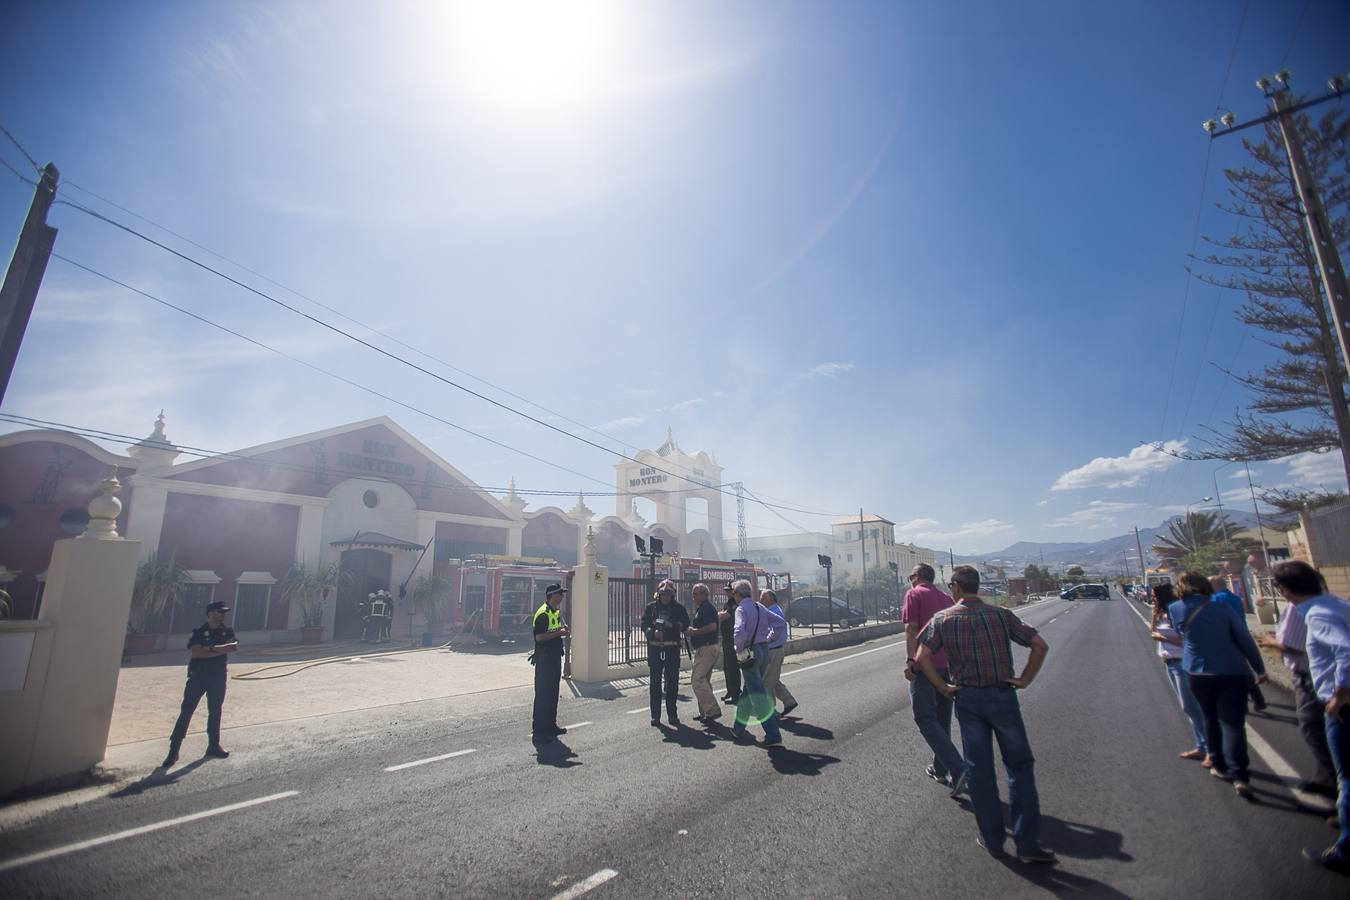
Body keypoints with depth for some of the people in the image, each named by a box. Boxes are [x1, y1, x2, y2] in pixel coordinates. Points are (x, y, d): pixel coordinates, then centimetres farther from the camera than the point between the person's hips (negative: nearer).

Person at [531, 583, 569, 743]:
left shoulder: (556, 612, 14)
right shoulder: (543, 613, -17)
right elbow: (539, 637, -24)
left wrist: (562, 631, 6)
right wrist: (558, 632, -22)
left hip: (555, 656, 10)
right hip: (544, 658, -10)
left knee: (553, 692, 16)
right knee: (543, 693, -3)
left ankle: (551, 725, 26)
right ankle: (539, 729, 5)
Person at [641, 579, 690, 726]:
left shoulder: (679, 608, 4)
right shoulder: (651, 607, 4)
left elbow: (686, 625, -5)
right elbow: (644, 625, -1)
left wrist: (672, 625, -20)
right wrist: (653, 632, -20)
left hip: (672, 649, 0)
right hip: (654, 649, 0)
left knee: (672, 683, 6)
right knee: (654, 683, 4)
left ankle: (672, 714, 18)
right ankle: (655, 716, 12)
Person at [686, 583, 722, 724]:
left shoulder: (707, 607, -14)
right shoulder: (701, 607, 19)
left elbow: (712, 626, -25)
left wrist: (695, 631, -16)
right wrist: (692, 630, 10)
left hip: (707, 648, -11)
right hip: (704, 648, 11)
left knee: (697, 679, -12)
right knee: (704, 680, 15)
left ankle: (712, 710, -10)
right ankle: (705, 712, 21)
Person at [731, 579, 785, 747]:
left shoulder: (741, 609, -13)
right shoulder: (760, 608, 10)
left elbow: (740, 632, -29)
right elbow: (781, 623, 13)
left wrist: (738, 649, -13)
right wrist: (768, 638, 12)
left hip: (750, 653, -8)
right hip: (764, 651, 8)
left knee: (758, 696, -3)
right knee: (748, 693, 19)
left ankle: (773, 736, -5)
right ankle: (739, 728, 30)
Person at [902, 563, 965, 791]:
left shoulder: (914, 594, -4)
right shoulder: (945, 597, 15)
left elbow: (911, 629, -13)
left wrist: (909, 660, -13)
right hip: (948, 664, 7)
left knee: (925, 718, -2)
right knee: (942, 719, 16)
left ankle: (957, 769, -12)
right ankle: (940, 769, 25)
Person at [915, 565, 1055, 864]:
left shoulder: (942, 619, -4)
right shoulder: (1001, 615, -2)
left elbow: (922, 657, -12)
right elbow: (1040, 645, -8)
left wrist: (943, 688, -2)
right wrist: (1025, 679, 0)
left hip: (967, 699, 0)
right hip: (1003, 696, 0)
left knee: (979, 769, 12)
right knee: (1020, 766, 14)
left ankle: (992, 839, 23)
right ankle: (1027, 843, 14)